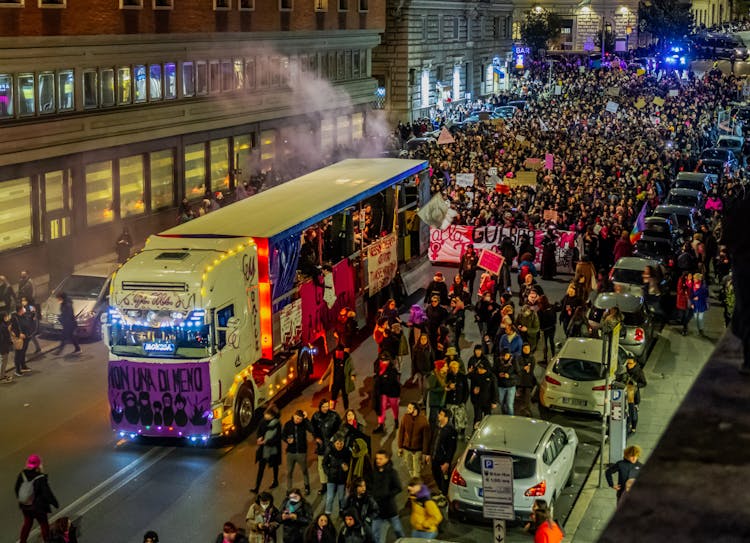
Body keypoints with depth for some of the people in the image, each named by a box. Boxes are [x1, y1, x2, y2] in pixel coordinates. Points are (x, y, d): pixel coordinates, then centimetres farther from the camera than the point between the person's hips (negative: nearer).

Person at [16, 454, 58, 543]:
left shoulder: (22, 474, -14)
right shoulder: (41, 478, -29)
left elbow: (17, 488, 0)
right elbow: (47, 493, -23)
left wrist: (20, 498, 19)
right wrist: (55, 503, -7)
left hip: (24, 505, 5)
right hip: (38, 507, -5)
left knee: (27, 523, 26)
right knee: (44, 525, 17)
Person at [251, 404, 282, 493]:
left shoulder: (277, 425, -20)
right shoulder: (263, 421, -6)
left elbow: (277, 438, -20)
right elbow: (259, 430, 8)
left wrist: (265, 442, -25)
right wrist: (260, 437, -13)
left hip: (273, 449, -3)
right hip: (263, 449, 4)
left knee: (275, 466, 19)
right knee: (261, 468, 3)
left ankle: (275, 481, 43)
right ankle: (257, 488, 3)